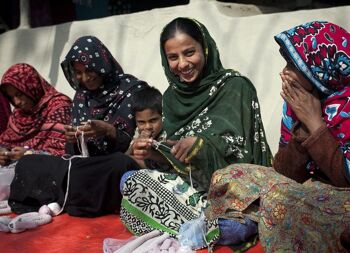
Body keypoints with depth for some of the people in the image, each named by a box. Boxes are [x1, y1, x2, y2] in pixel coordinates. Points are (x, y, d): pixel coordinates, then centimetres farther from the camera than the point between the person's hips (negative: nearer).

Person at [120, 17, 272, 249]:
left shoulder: (235, 87, -10)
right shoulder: (172, 96, 7)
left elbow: (245, 152, -14)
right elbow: (174, 158, 9)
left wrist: (203, 145, -31)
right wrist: (153, 153, -12)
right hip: (191, 180, 6)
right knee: (134, 183, -21)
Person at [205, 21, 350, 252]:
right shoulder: (297, 100, 0)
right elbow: (287, 173, -2)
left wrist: (315, 123, -20)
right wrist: (303, 124, -15)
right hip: (313, 191, 7)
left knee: (282, 203, -33)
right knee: (227, 178, -3)